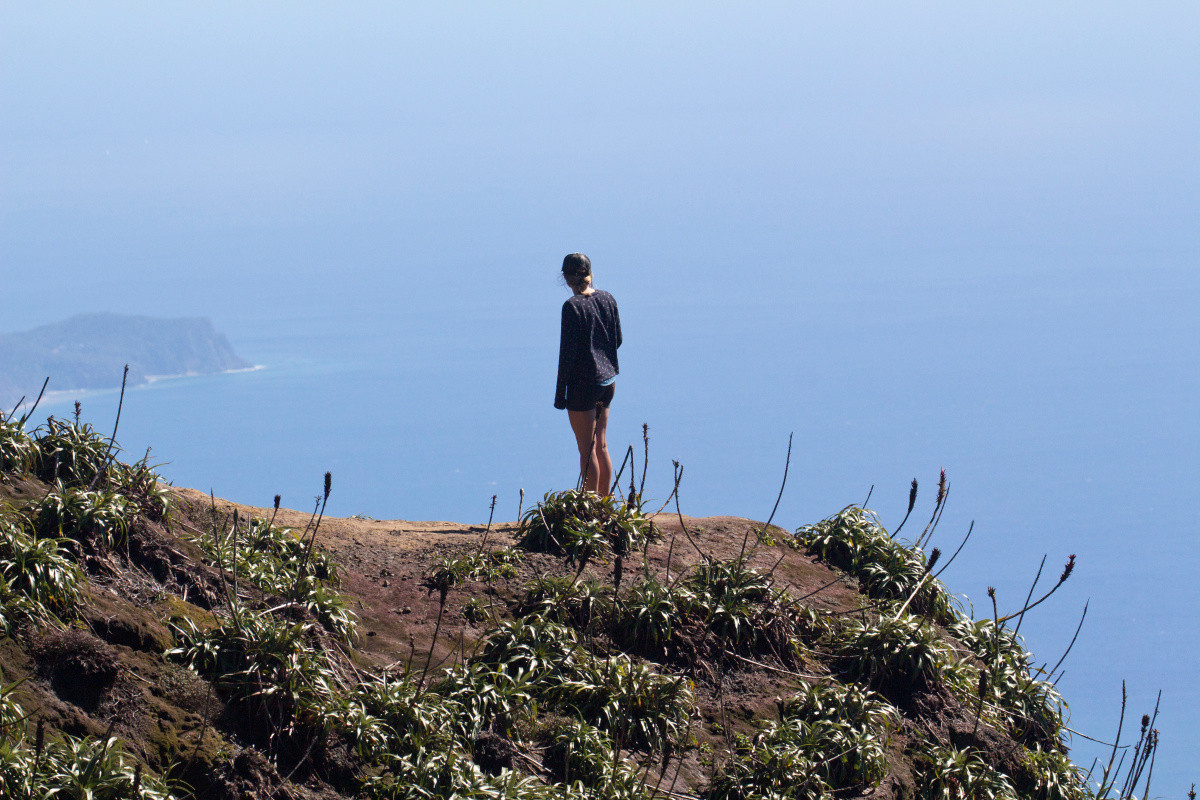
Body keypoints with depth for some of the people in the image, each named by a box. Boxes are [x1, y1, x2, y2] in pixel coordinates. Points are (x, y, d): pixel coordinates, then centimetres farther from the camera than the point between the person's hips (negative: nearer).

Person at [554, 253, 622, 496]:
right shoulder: (607, 299, 3)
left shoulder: (572, 307, -17)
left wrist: (560, 392, -11)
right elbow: (618, 340, 11)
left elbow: (568, 351, -16)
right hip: (607, 380, 7)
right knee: (601, 446, 17)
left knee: (587, 451, 0)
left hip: (583, 384, -7)